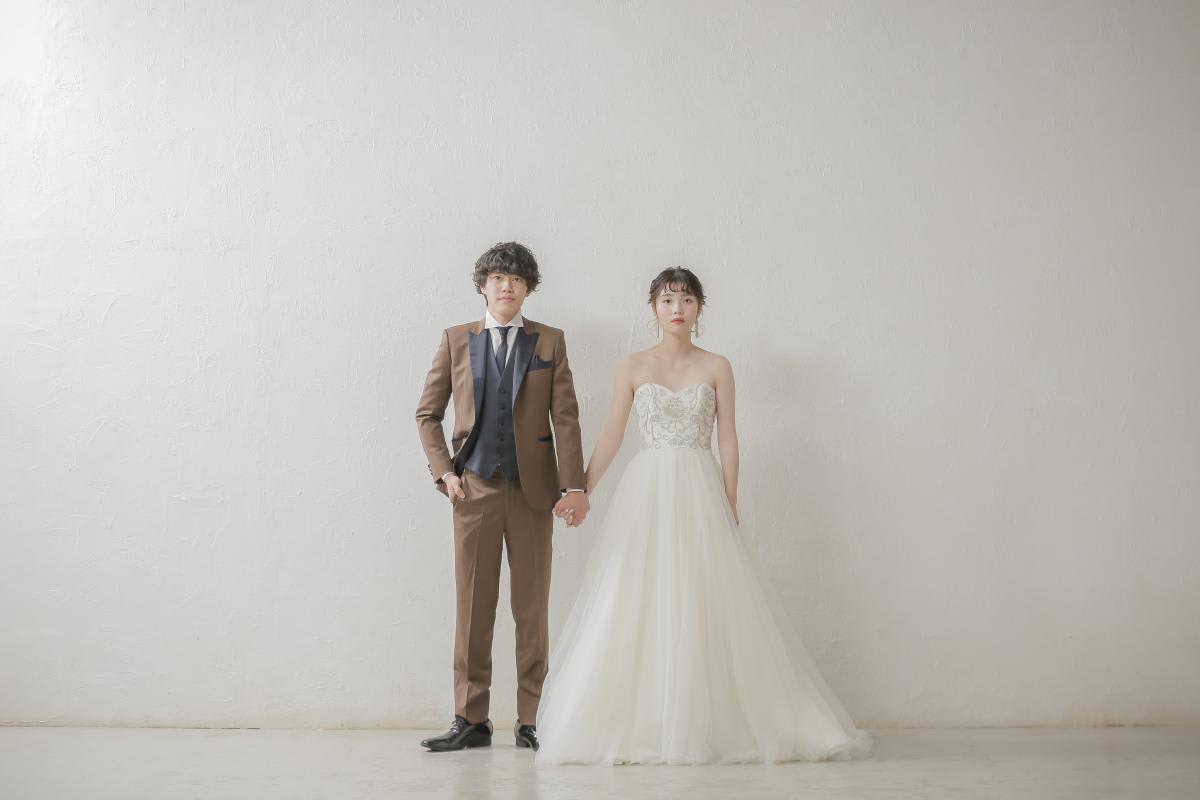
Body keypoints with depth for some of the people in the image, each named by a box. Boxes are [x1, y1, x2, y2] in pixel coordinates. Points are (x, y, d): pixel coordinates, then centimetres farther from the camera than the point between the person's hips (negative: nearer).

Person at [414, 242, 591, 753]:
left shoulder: (549, 342, 8)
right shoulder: (456, 340, 10)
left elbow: (566, 417, 2)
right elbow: (427, 413, 12)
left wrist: (573, 485, -6)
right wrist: (444, 471, -1)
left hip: (533, 488, 0)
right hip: (475, 486, 0)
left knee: (533, 605, 3)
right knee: (473, 604, 2)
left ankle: (530, 721, 11)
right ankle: (471, 720, 10)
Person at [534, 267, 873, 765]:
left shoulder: (716, 367, 6)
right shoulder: (633, 367, 6)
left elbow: (728, 441, 4)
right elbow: (610, 438, 7)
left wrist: (731, 508, -2)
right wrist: (580, 493, 1)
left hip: (700, 494, 0)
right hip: (645, 494, 0)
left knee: (707, 608, -2)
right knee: (636, 610, -3)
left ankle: (711, 727, 7)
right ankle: (635, 728, 5)